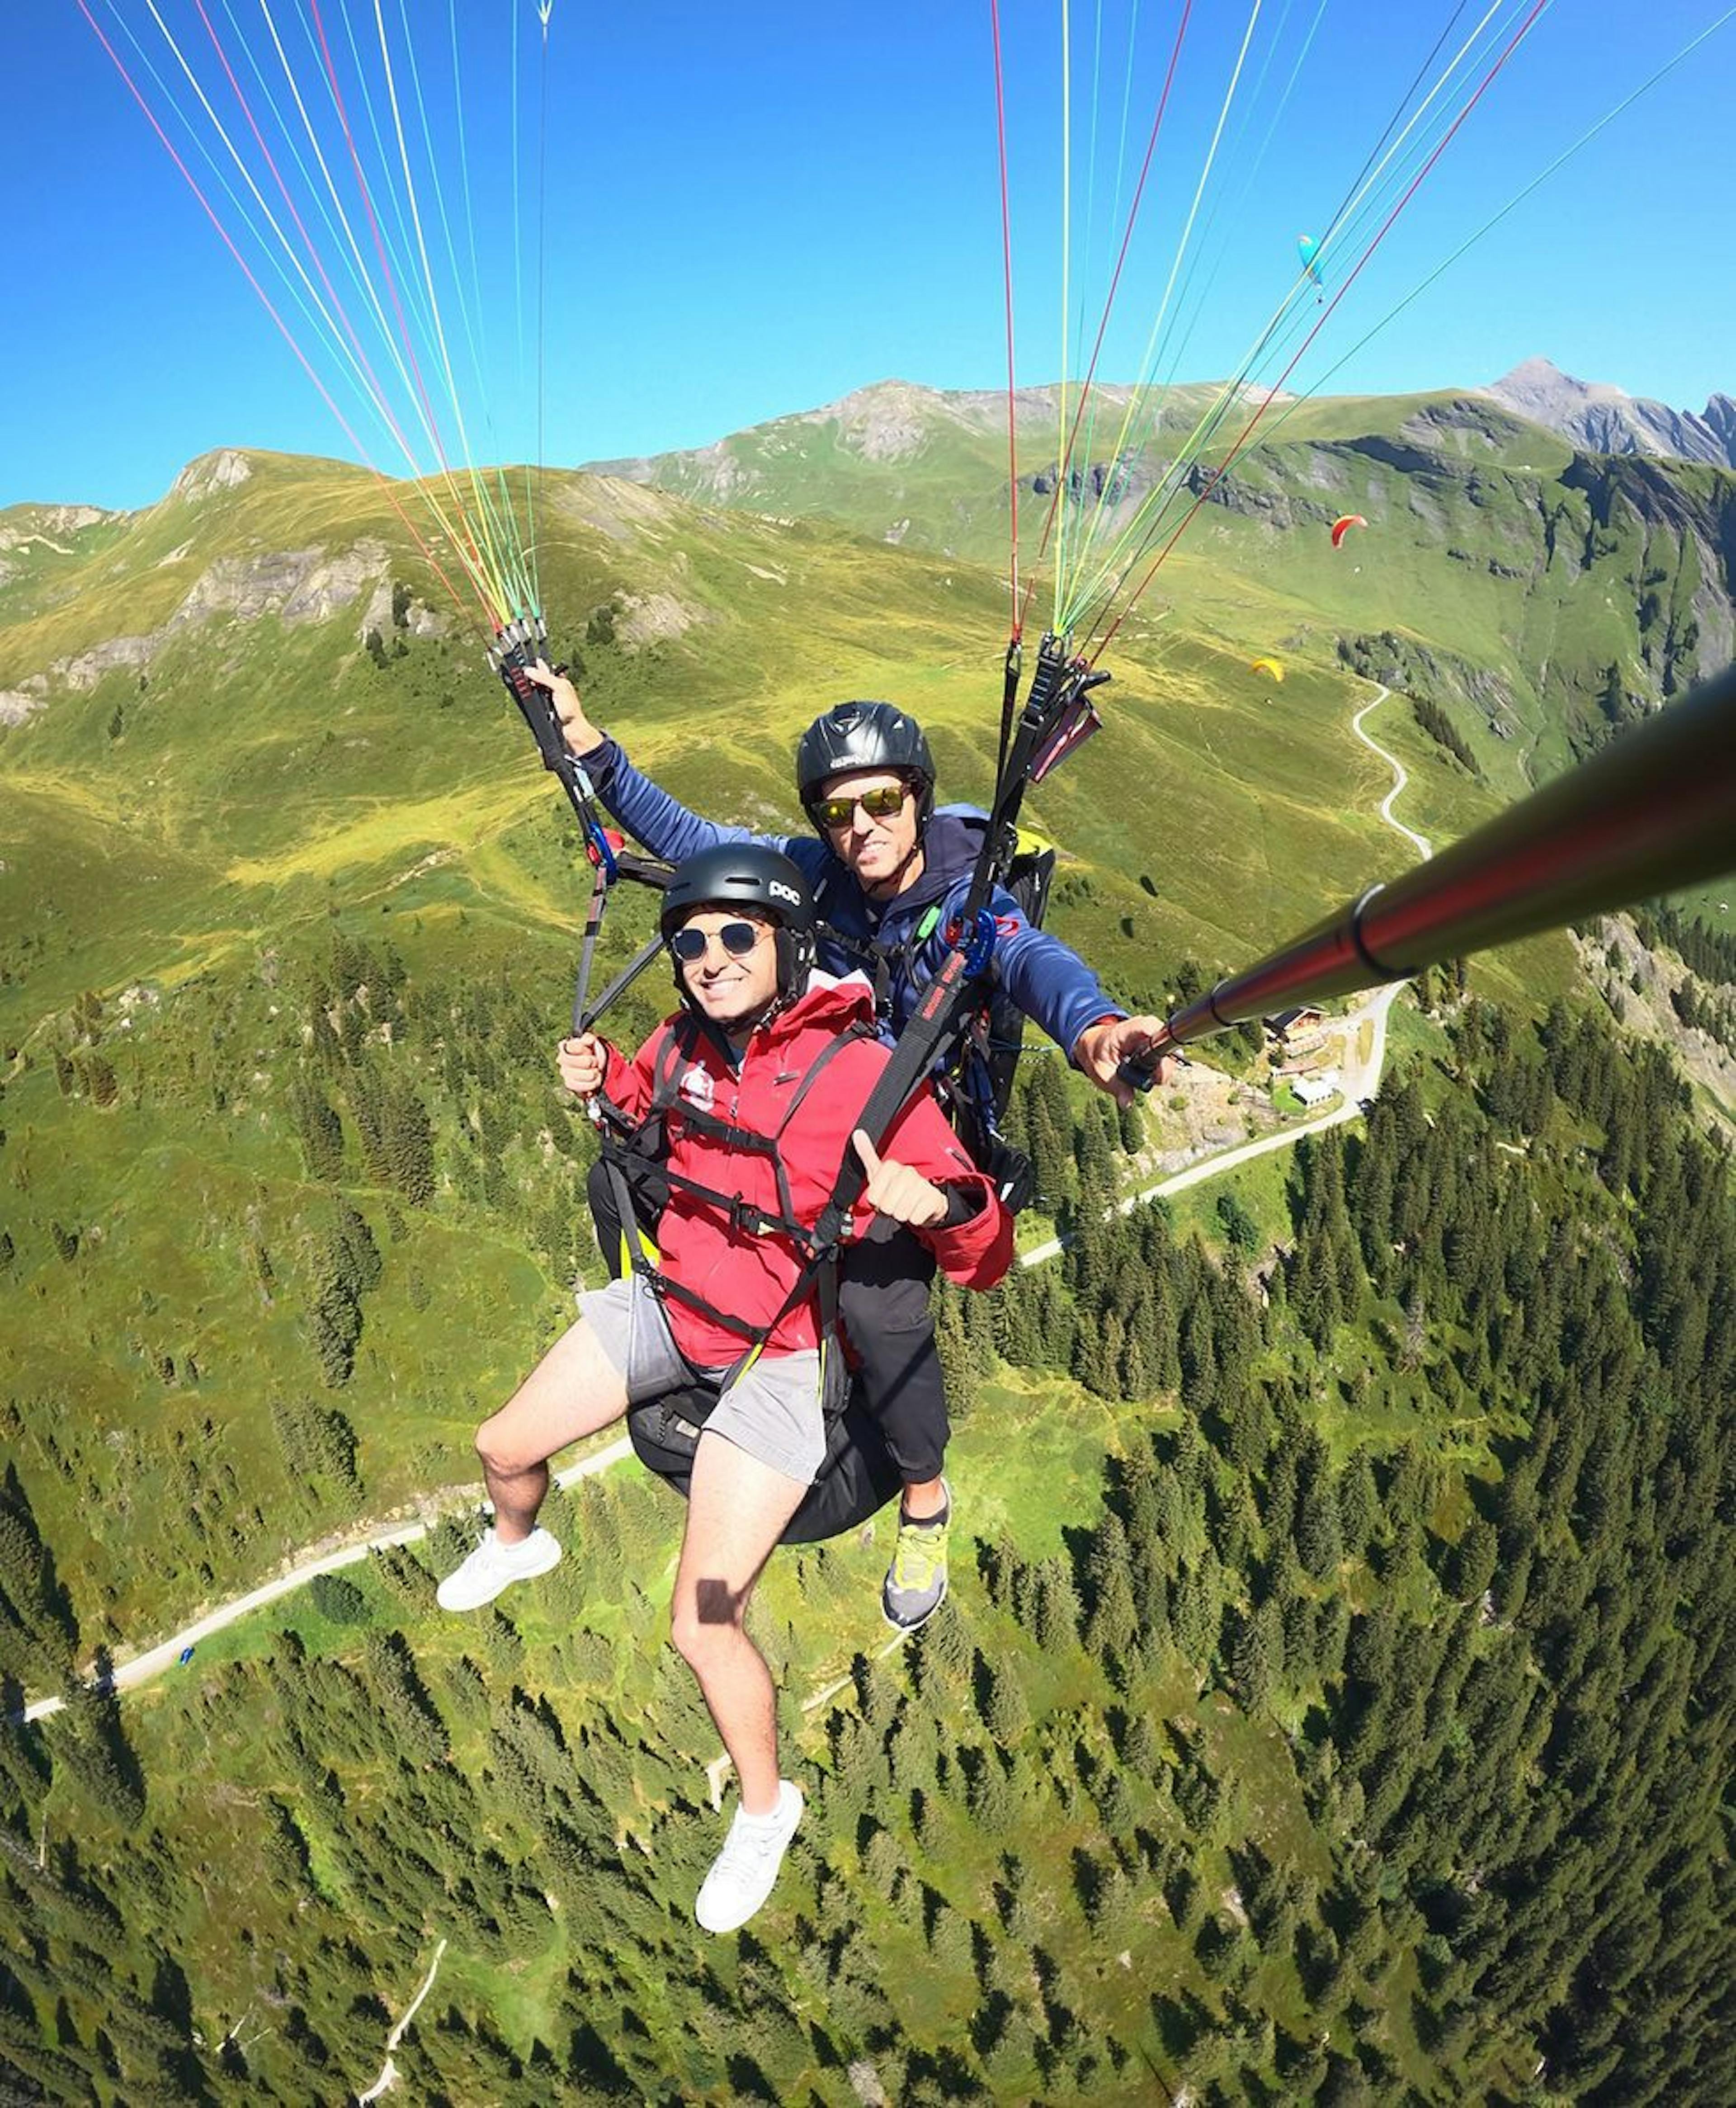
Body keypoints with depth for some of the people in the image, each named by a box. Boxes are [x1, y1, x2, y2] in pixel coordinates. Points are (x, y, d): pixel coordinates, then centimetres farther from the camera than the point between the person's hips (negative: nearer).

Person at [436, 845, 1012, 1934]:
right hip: (669, 1301, 6)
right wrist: (605, 1076, -5)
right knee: (504, 1445, 22)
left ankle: (767, 1806, 26)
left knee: (704, 1628, -7)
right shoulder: (689, 1038, -10)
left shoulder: (866, 1076, -27)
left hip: (777, 1355, -6)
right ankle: (517, 1544, 61)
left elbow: (986, 1255, -25)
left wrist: (941, 1203, -47)